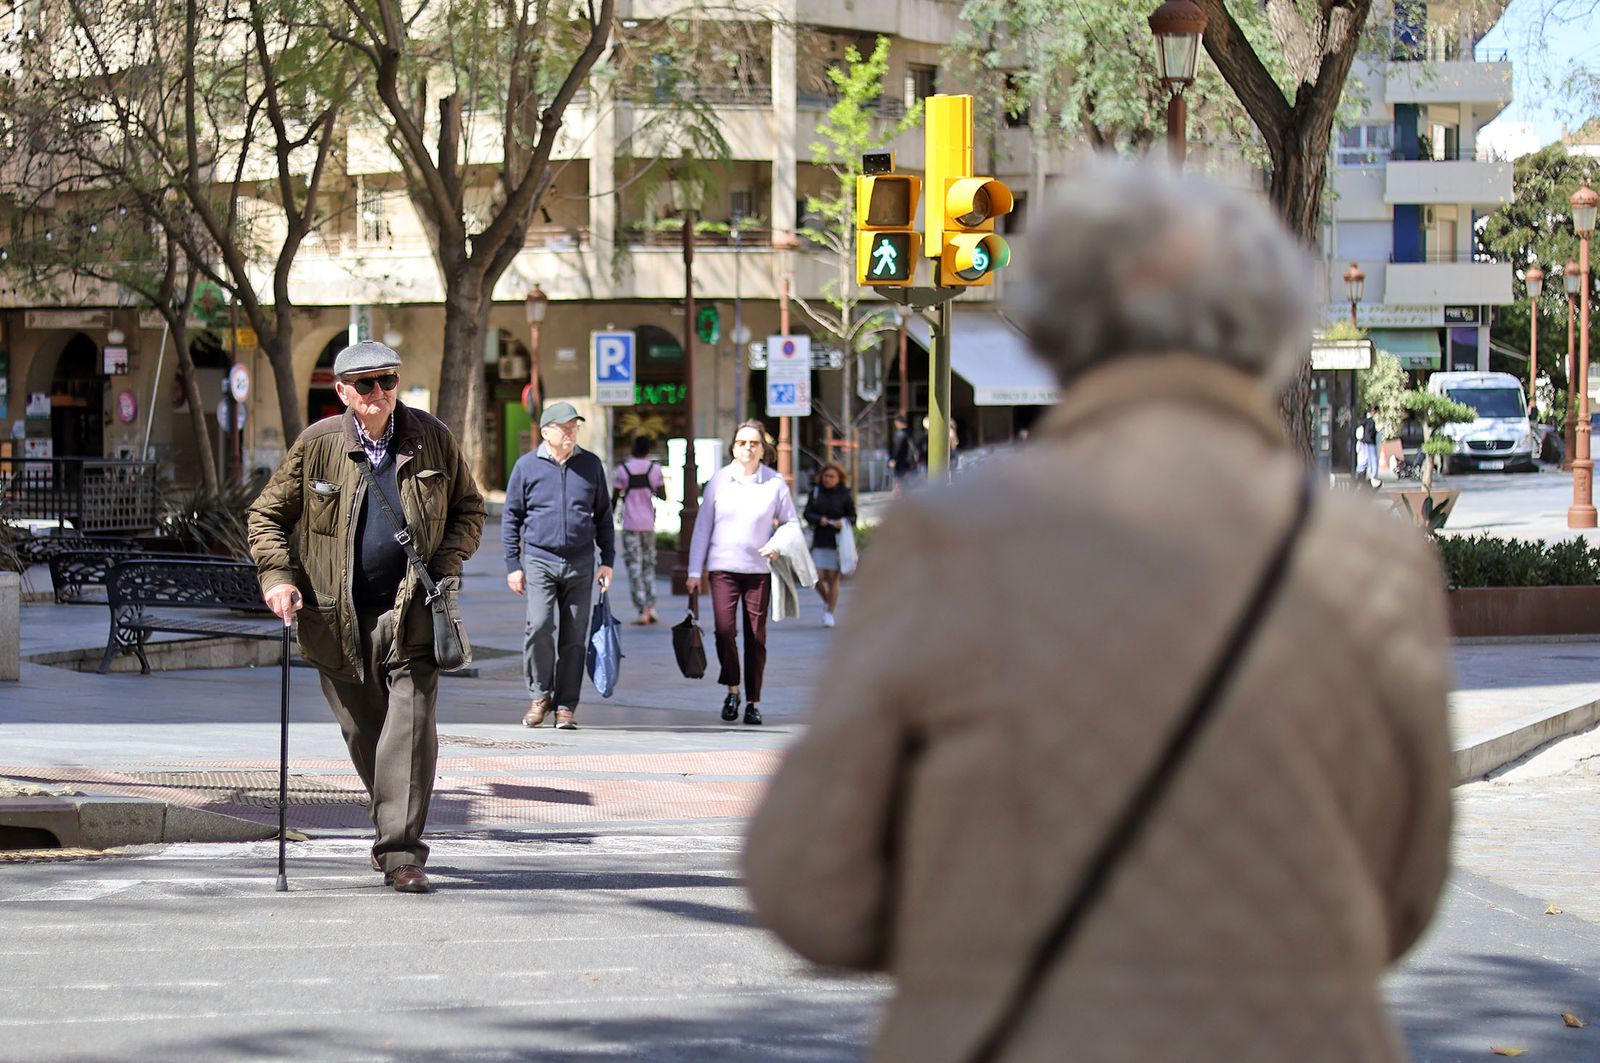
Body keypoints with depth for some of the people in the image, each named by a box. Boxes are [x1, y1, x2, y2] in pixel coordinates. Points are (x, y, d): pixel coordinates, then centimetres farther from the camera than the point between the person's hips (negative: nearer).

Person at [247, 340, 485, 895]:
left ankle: (402, 853, -13)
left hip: (411, 613, -1)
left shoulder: (431, 438, 2)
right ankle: (394, 824, 33)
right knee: (363, 731, 10)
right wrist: (277, 575, -8)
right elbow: (267, 513, 8)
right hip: (339, 617, 1)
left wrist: (447, 566, -1)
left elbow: (468, 508, 14)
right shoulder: (317, 445, -1)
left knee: (410, 724, -12)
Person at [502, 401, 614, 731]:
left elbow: (603, 515, 17)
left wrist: (608, 560, 10)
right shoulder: (527, 466, 4)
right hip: (539, 559, -2)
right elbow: (511, 517, 7)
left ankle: (566, 706, 8)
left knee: (574, 636, 2)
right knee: (540, 626, -18)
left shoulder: (591, 465, 9)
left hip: (580, 562, 2)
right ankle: (539, 696, -1)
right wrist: (513, 564, 2)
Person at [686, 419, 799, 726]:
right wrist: (695, 571, 5)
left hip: (759, 569, 0)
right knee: (724, 628, -17)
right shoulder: (719, 480, 3)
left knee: (756, 637, 1)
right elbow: (702, 526, 7)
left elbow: (791, 524, 11)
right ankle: (732, 690, 3)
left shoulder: (775, 483, 2)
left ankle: (753, 702, 11)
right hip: (723, 567, 0)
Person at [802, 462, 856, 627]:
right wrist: (819, 519, -15)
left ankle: (830, 613, 9)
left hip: (837, 542, -2)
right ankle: (827, 602, 26)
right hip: (819, 541, 2)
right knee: (818, 577, -4)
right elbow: (807, 513, 5)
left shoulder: (845, 495, 1)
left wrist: (843, 522, -17)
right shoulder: (816, 492, 6)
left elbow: (852, 517, 5)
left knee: (833, 578, -1)